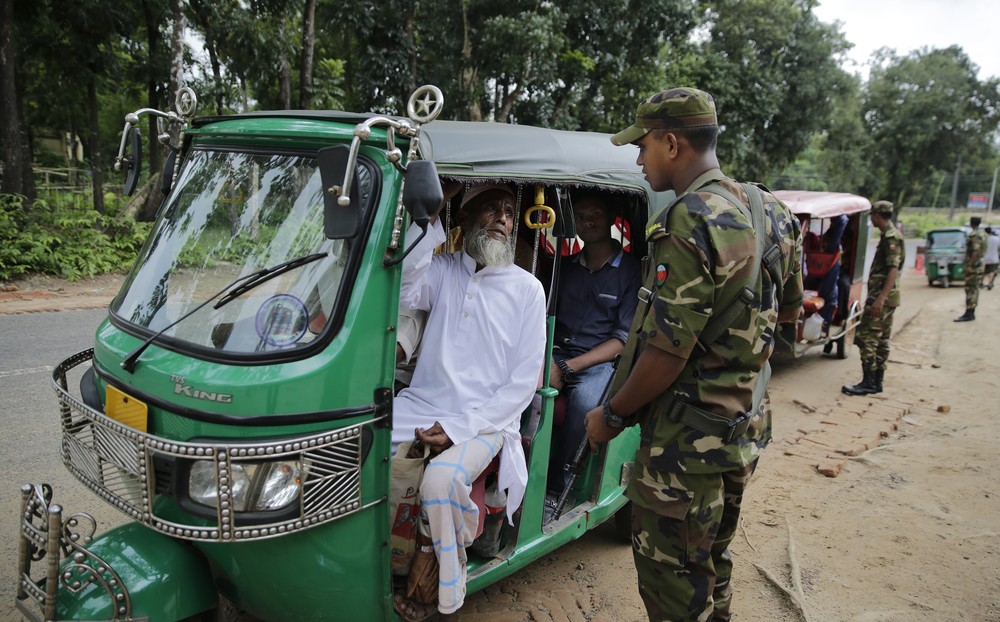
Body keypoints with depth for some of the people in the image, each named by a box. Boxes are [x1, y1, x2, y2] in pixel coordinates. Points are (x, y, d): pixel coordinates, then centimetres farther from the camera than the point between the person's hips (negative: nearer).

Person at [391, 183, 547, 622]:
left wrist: (460, 427, -12)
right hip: (420, 406, 3)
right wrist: (429, 222, -14)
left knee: (441, 478, -32)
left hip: (484, 421, -3)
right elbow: (400, 292, -13)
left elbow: (524, 380, -2)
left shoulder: (527, 289, 3)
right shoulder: (442, 271, 10)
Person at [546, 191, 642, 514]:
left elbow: (625, 339, -7)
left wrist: (568, 367, -17)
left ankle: (553, 489, -18)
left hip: (600, 362, -4)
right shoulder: (566, 266, 19)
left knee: (584, 400, -37)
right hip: (556, 354, 4)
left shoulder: (632, 271, 1)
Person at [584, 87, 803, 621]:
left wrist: (611, 415, -12)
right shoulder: (769, 212, 5)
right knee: (712, 562, 26)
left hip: (687, 441, -9)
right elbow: (789, 309, 18)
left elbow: (667, 352, -25)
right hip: (746, 430, 9)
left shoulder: (690, 223, -24)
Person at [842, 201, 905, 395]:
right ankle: (877, 381, 17)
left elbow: (894, 269, -22)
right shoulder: (888, 236, 17)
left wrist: (880, 297, -27)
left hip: (881, 296, -10)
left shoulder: (891, 237, -14)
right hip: (884, 296, 10)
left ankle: (868, 383, -10)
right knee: (881, 340, 12)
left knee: (866, 337, -11)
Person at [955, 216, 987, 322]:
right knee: (974, 289, 12)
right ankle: (971, 313, 17)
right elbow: (982, 250, 20)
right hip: (979, 264, 10)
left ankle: (968, 314, -10)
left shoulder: (974, 235, -17)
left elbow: (975, 251, -25)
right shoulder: (982, 234, 14)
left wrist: (969, 265, -23)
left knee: (970, 289, -9)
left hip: (973, 265, -10)